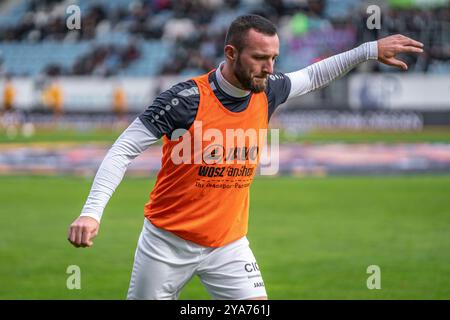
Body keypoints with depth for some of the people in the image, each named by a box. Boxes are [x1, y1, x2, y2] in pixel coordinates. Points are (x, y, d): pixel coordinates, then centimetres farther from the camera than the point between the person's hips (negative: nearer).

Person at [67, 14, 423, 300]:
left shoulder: (267, 92, -2)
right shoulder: (186, 99, -20)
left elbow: (311, 76, 20)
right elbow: (124, 150, -18)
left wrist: (370, 50, 13)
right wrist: (91, 212, -29)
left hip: (229, 244, 4)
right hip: (168, 242, -4)